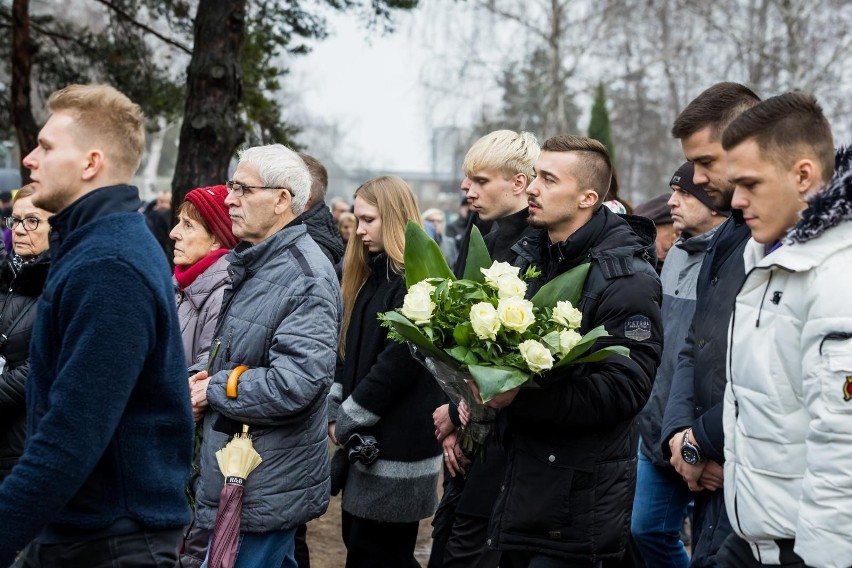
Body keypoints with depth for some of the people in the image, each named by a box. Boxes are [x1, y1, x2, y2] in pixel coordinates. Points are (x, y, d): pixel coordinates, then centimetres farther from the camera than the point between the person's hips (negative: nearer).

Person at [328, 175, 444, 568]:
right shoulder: (370, 277, 13)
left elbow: (398, 364, -20)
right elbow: (349, 352, 14)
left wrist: (347, 420, -11)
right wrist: (333, 411, 3)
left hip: (396, 448, -9)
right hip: (366, 441, 9)